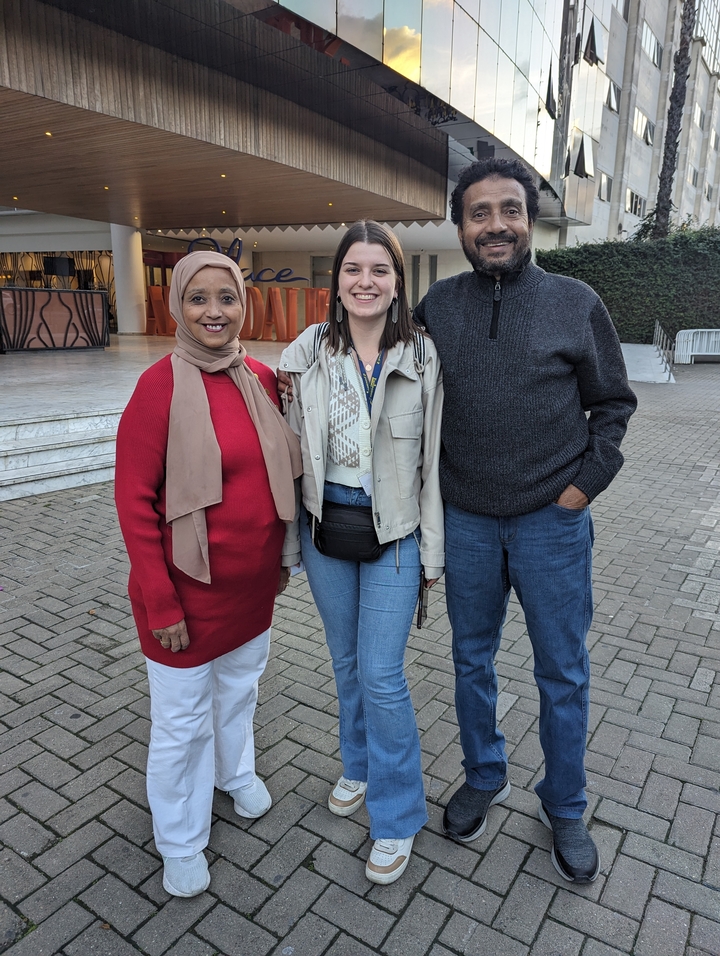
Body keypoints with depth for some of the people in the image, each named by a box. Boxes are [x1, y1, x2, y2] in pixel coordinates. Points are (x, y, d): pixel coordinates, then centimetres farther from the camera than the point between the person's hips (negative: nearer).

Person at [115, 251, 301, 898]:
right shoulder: (161, 385, -18)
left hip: (254, 583, 5)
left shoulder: (261, 379, -2)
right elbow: (133, 501, -17)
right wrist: (161, 602, -16)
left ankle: (236, 771, 56)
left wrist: (282, 555, 12)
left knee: (240, 687, 26)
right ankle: (181, 844, 37)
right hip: (190, 590, -5)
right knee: (181, 721, 12)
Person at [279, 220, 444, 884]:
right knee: (346, 662, 19)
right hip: (325, 530, 3)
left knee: (382, 676, 0)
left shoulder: (424, 357, -7)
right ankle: (359, 767, 46)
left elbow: (434, 460, -4)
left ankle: (397, 817, 24)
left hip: (394, 534, -3)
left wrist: (432, 553, -4)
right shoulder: (308, 353, -2)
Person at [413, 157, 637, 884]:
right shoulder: (438, 304, 2)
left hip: (552, 521, -1)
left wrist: (587, 482, -5)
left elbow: (612, 403, 3)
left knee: (562, 672, 10)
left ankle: (564, 807, 33)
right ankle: (484, 777, 40)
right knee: (471, 658, 16)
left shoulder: (575, 303, -3)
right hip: (466, 520, 2)